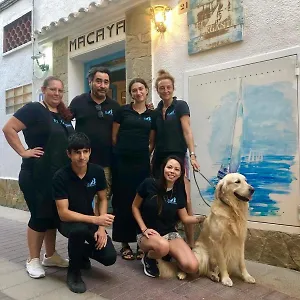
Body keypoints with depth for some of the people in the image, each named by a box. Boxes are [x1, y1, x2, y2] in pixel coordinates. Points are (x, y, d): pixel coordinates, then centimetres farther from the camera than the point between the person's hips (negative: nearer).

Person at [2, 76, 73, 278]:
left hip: (60, 175, 7)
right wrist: (23, 152, -17)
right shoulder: (34, 109, -8)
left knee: (54, 215, 13)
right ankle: (33, 260, 16)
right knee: (40, 216, 0)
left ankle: (51, 255, 27)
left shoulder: (64, 115, 13)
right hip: (37, 175, -7)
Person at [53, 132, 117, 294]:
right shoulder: (61, 176, -23)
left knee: (109, 257, -13)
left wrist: (101, 227, -10)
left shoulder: (97, 171, -11)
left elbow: (102, 199, 1)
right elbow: (63, 213, -25)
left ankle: (82, 252, 22)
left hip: (91, 219, 4)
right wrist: (96, 220, -34)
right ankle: (73, 271, -9)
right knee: (80, 230, -39)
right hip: (68, 221, -3)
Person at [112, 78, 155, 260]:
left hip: (142, 163, 2)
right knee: (123, 202, 2)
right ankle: (125, 244, 14)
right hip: (122, 162, -2)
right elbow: (114, 137, 6)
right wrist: (123, 152, 10)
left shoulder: (152, 115, 10)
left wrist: (144, 155, 7)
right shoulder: (123, 111, 3)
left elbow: (152, 142, 14)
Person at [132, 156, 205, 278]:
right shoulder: (149, 184, -12)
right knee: (163, 246, -40)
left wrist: (201, 218, -10)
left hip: (170, 233, 4)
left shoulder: (179, 192, 0)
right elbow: (135, 207, -1)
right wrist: (144, 229, -11)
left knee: (192, 267, -19)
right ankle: (148, 259, -4)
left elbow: (185, 218, 8)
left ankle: (167, 255, 11)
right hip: (148, 234, -3)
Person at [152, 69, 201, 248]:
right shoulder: (156, 111, 14)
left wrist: (192, 154, -18)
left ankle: (191, 243, 0)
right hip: (159, 159, 5)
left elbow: (187, 131, -8)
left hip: (178, 158, -5)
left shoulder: (180, 106, 0)